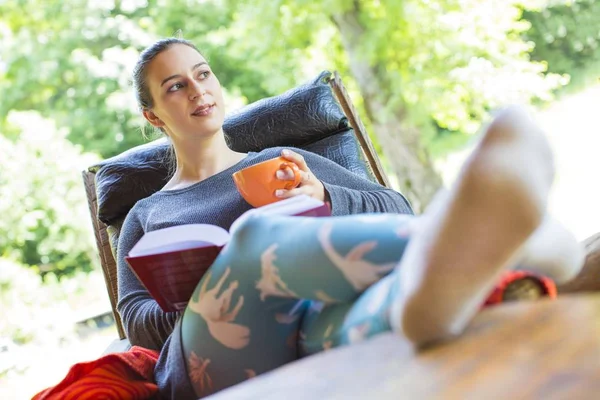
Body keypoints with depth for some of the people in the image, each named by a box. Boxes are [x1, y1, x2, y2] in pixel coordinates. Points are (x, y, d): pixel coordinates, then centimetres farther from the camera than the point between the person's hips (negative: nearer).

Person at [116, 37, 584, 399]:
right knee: (256, 233, -35)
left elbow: (397, 209, 21)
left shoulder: (283, 161, 30)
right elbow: (136, 322, 15)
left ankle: (439, 277, -75)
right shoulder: (145, 216, 30)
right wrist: (212, 295, -6)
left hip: (320, 325, 1)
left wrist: (324, 198, 0)